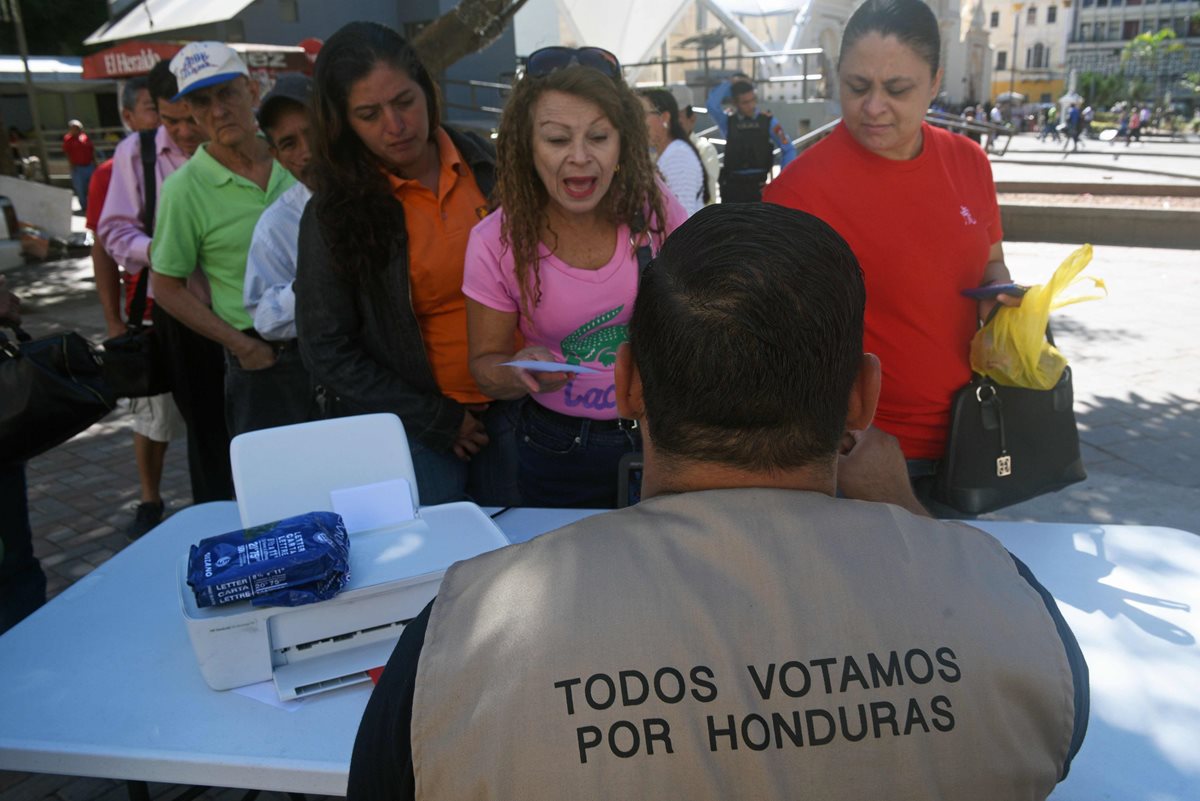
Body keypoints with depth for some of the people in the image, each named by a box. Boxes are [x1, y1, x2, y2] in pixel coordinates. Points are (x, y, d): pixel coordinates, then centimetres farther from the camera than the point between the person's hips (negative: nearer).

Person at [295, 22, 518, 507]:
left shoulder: (491, 166, -2)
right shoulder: (332, 213, -8)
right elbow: (329, 352, -5)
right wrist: (438, 421, -8)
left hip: (513, 411, 3)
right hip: (414, 431, -2)